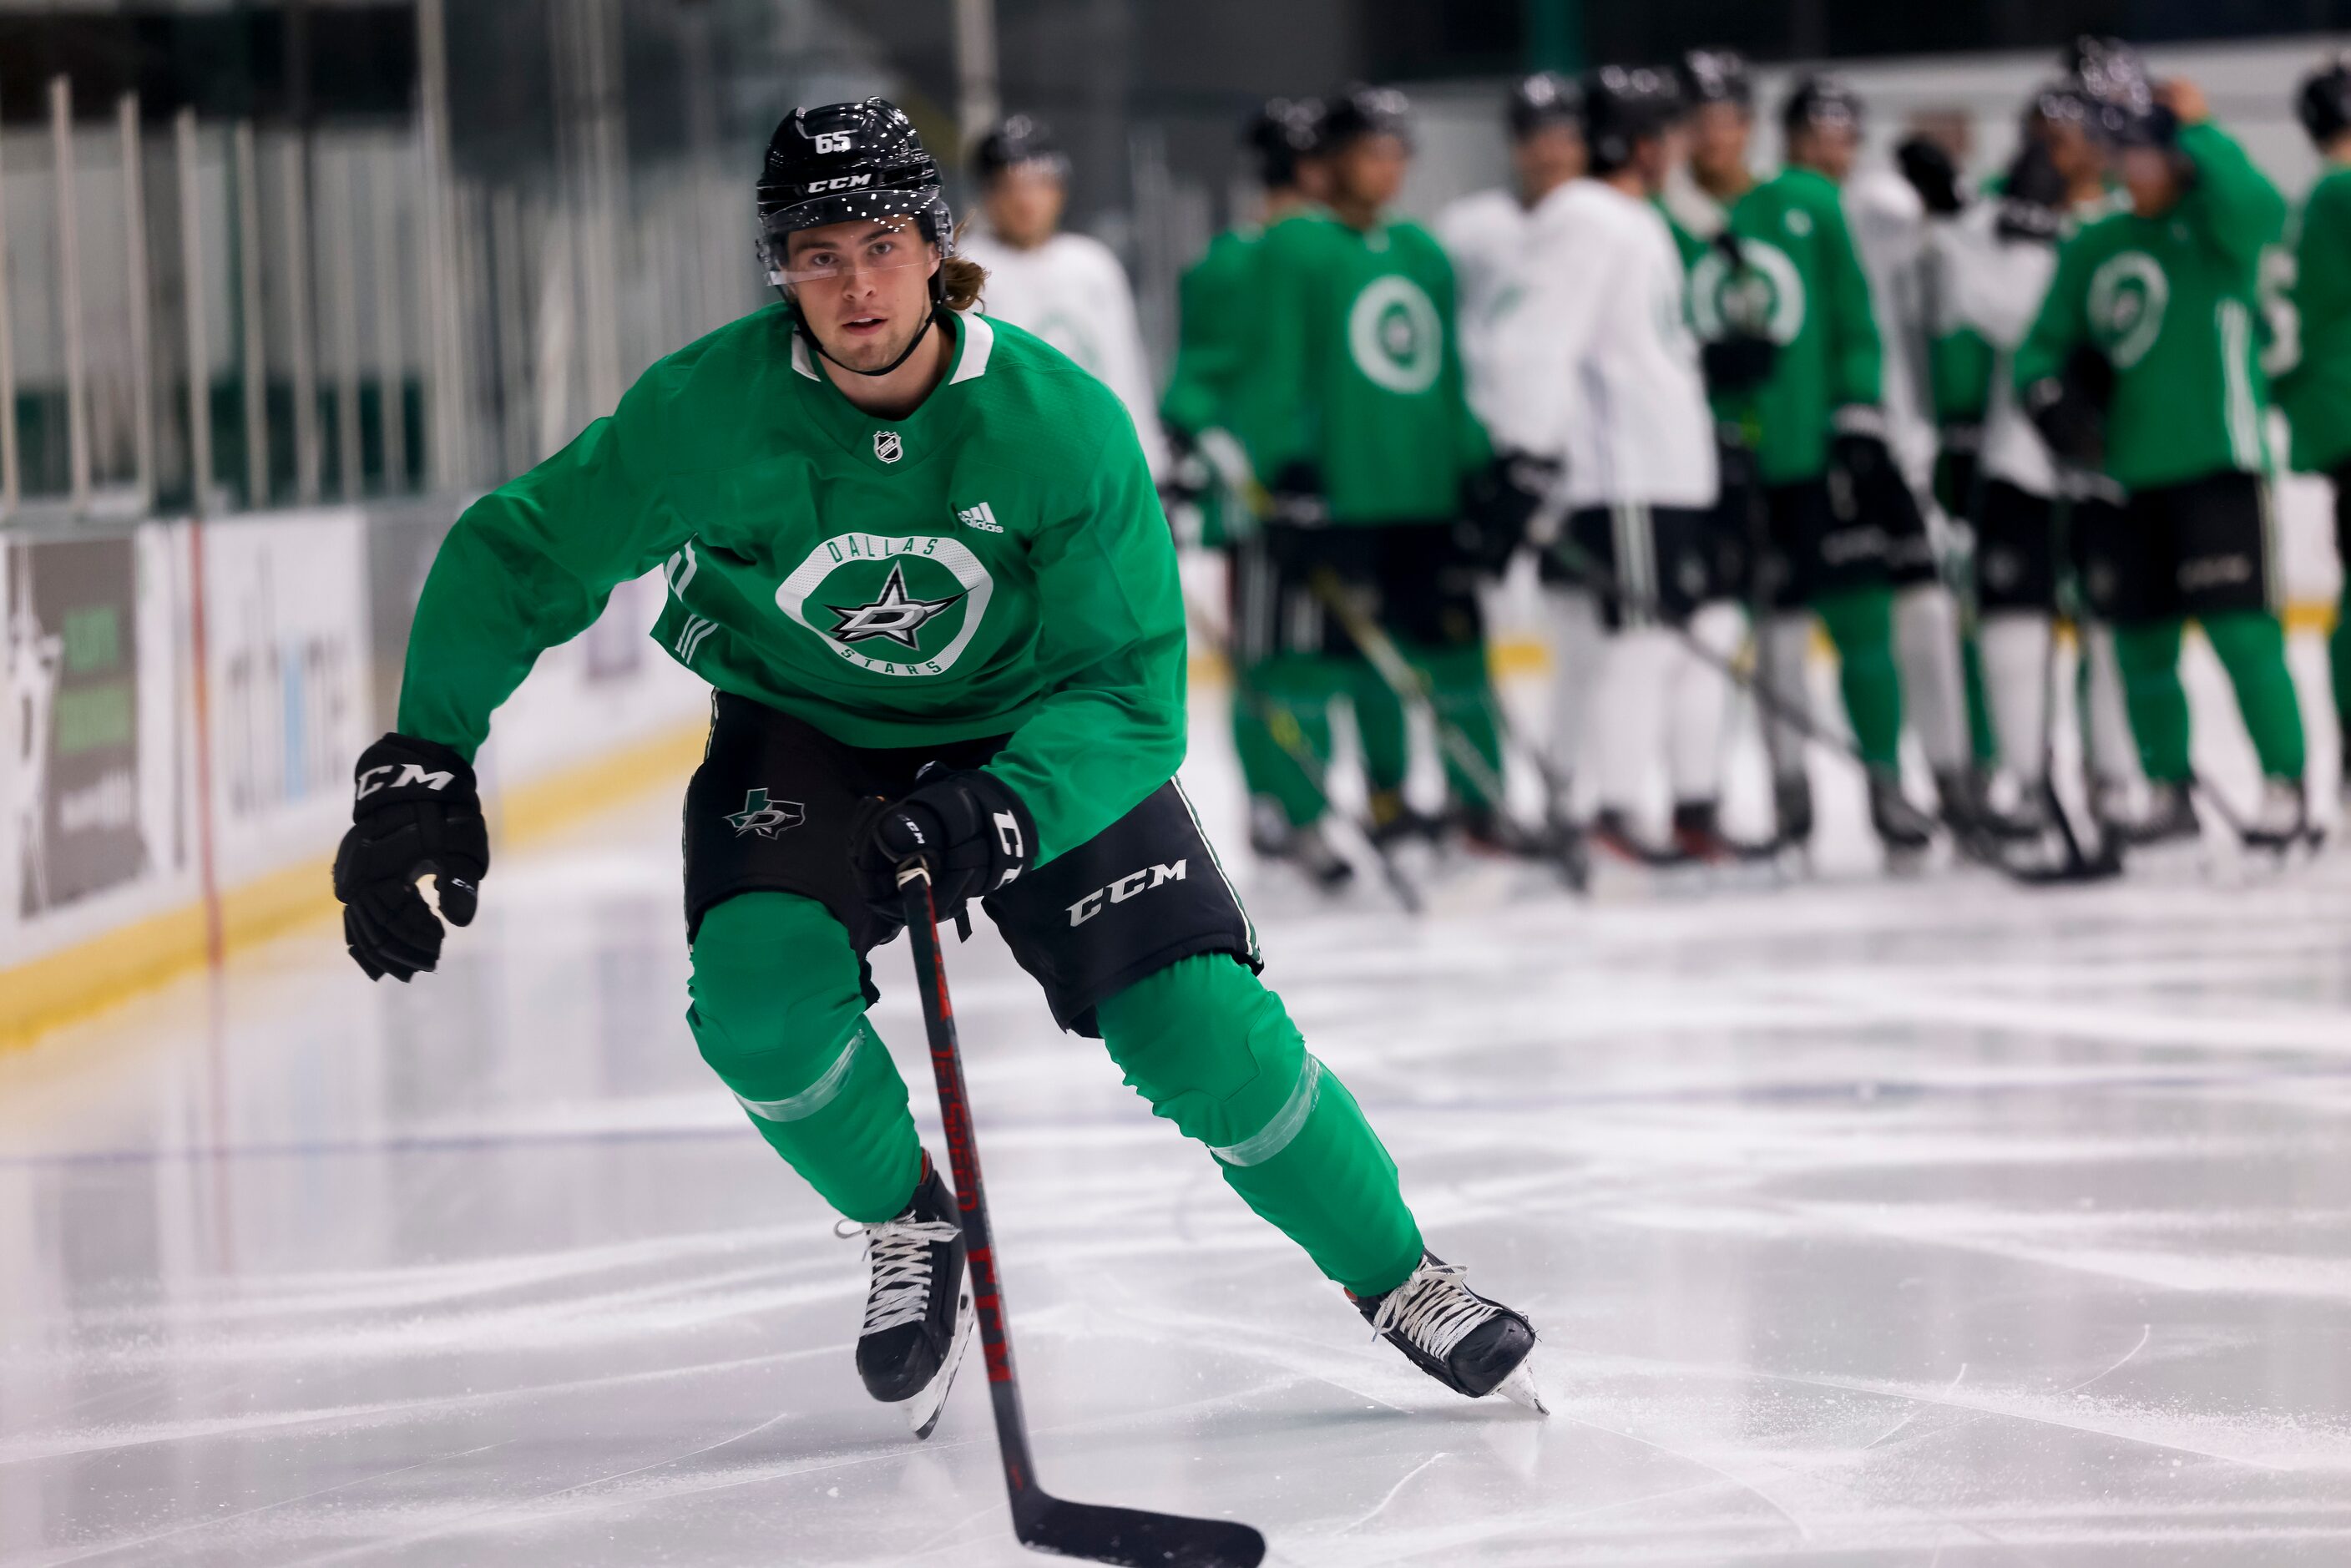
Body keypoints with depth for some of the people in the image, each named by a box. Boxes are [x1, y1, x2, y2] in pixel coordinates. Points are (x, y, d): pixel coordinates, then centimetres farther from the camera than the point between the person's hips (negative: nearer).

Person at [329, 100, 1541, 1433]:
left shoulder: (1064, 424, -25)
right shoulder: (707, 410, -23)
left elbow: (1130, 694, -24)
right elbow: (516, 557, -12)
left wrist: (995, 814, -43)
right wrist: (421, 768, -21)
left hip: (1031, 733, -1)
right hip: (801, 734, 1)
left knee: (1199, 1025, -14)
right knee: (760, 995, -26)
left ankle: (1397, 1276, 10)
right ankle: (909, 1229, 5)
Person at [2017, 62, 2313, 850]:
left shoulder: (2213, 227, -2)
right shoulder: (2093, 249, 14)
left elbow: (2259, 210, -25)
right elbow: (2046, 342, 16)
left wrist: (2195, 130, -21)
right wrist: (2049, 388, -5)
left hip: (2216, 465, -6)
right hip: (2125, 473, 6)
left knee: (2240, 629, -11)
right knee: (2142, 640, 7)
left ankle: (2285, 787, -6)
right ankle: (2169, 792, 17)